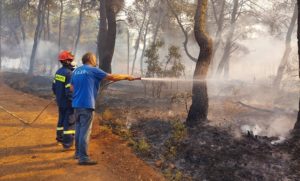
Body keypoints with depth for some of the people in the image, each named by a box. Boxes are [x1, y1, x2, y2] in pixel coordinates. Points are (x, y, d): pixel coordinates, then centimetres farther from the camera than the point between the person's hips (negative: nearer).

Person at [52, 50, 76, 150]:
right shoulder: (69, 74, -22)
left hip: (60, 102, 9)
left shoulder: (58, 72, 5)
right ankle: (67, 143, 0)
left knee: (62, 119, 22)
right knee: (70, 122, -2)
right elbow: (69, 91, -25)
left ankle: (60, 137, 36)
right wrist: (73, 103, -18)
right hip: (68, 103, -9)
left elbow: (54, 87, 12)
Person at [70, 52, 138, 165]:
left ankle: (78, 153, 29)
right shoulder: (93, 70, -7)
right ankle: (83, 157, -2)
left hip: (76, 104, 8)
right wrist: (126, 77, 5)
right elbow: (112, 77, -6)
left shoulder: (76, 71, 14)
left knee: (79, 129, 18)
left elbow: (72, 87, 18)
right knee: (85, 131, -5)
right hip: (87, 105, -8)